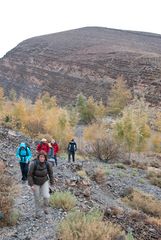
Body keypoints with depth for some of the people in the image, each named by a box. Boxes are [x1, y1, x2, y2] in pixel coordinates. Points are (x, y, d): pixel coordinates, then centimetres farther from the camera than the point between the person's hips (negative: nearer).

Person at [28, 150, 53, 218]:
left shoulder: (48, 164, -20)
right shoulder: (33, 164, -27)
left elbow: (50, 173, -4)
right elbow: (30, 174, -18)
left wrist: (51, 182, 4)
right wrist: (31, 185, -21)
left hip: (44, 182, 1)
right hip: (35, 183, -1)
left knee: (46, 196, -15)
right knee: (37, 198, 9)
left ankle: (45, 207, 18)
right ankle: (37, 212, 33)